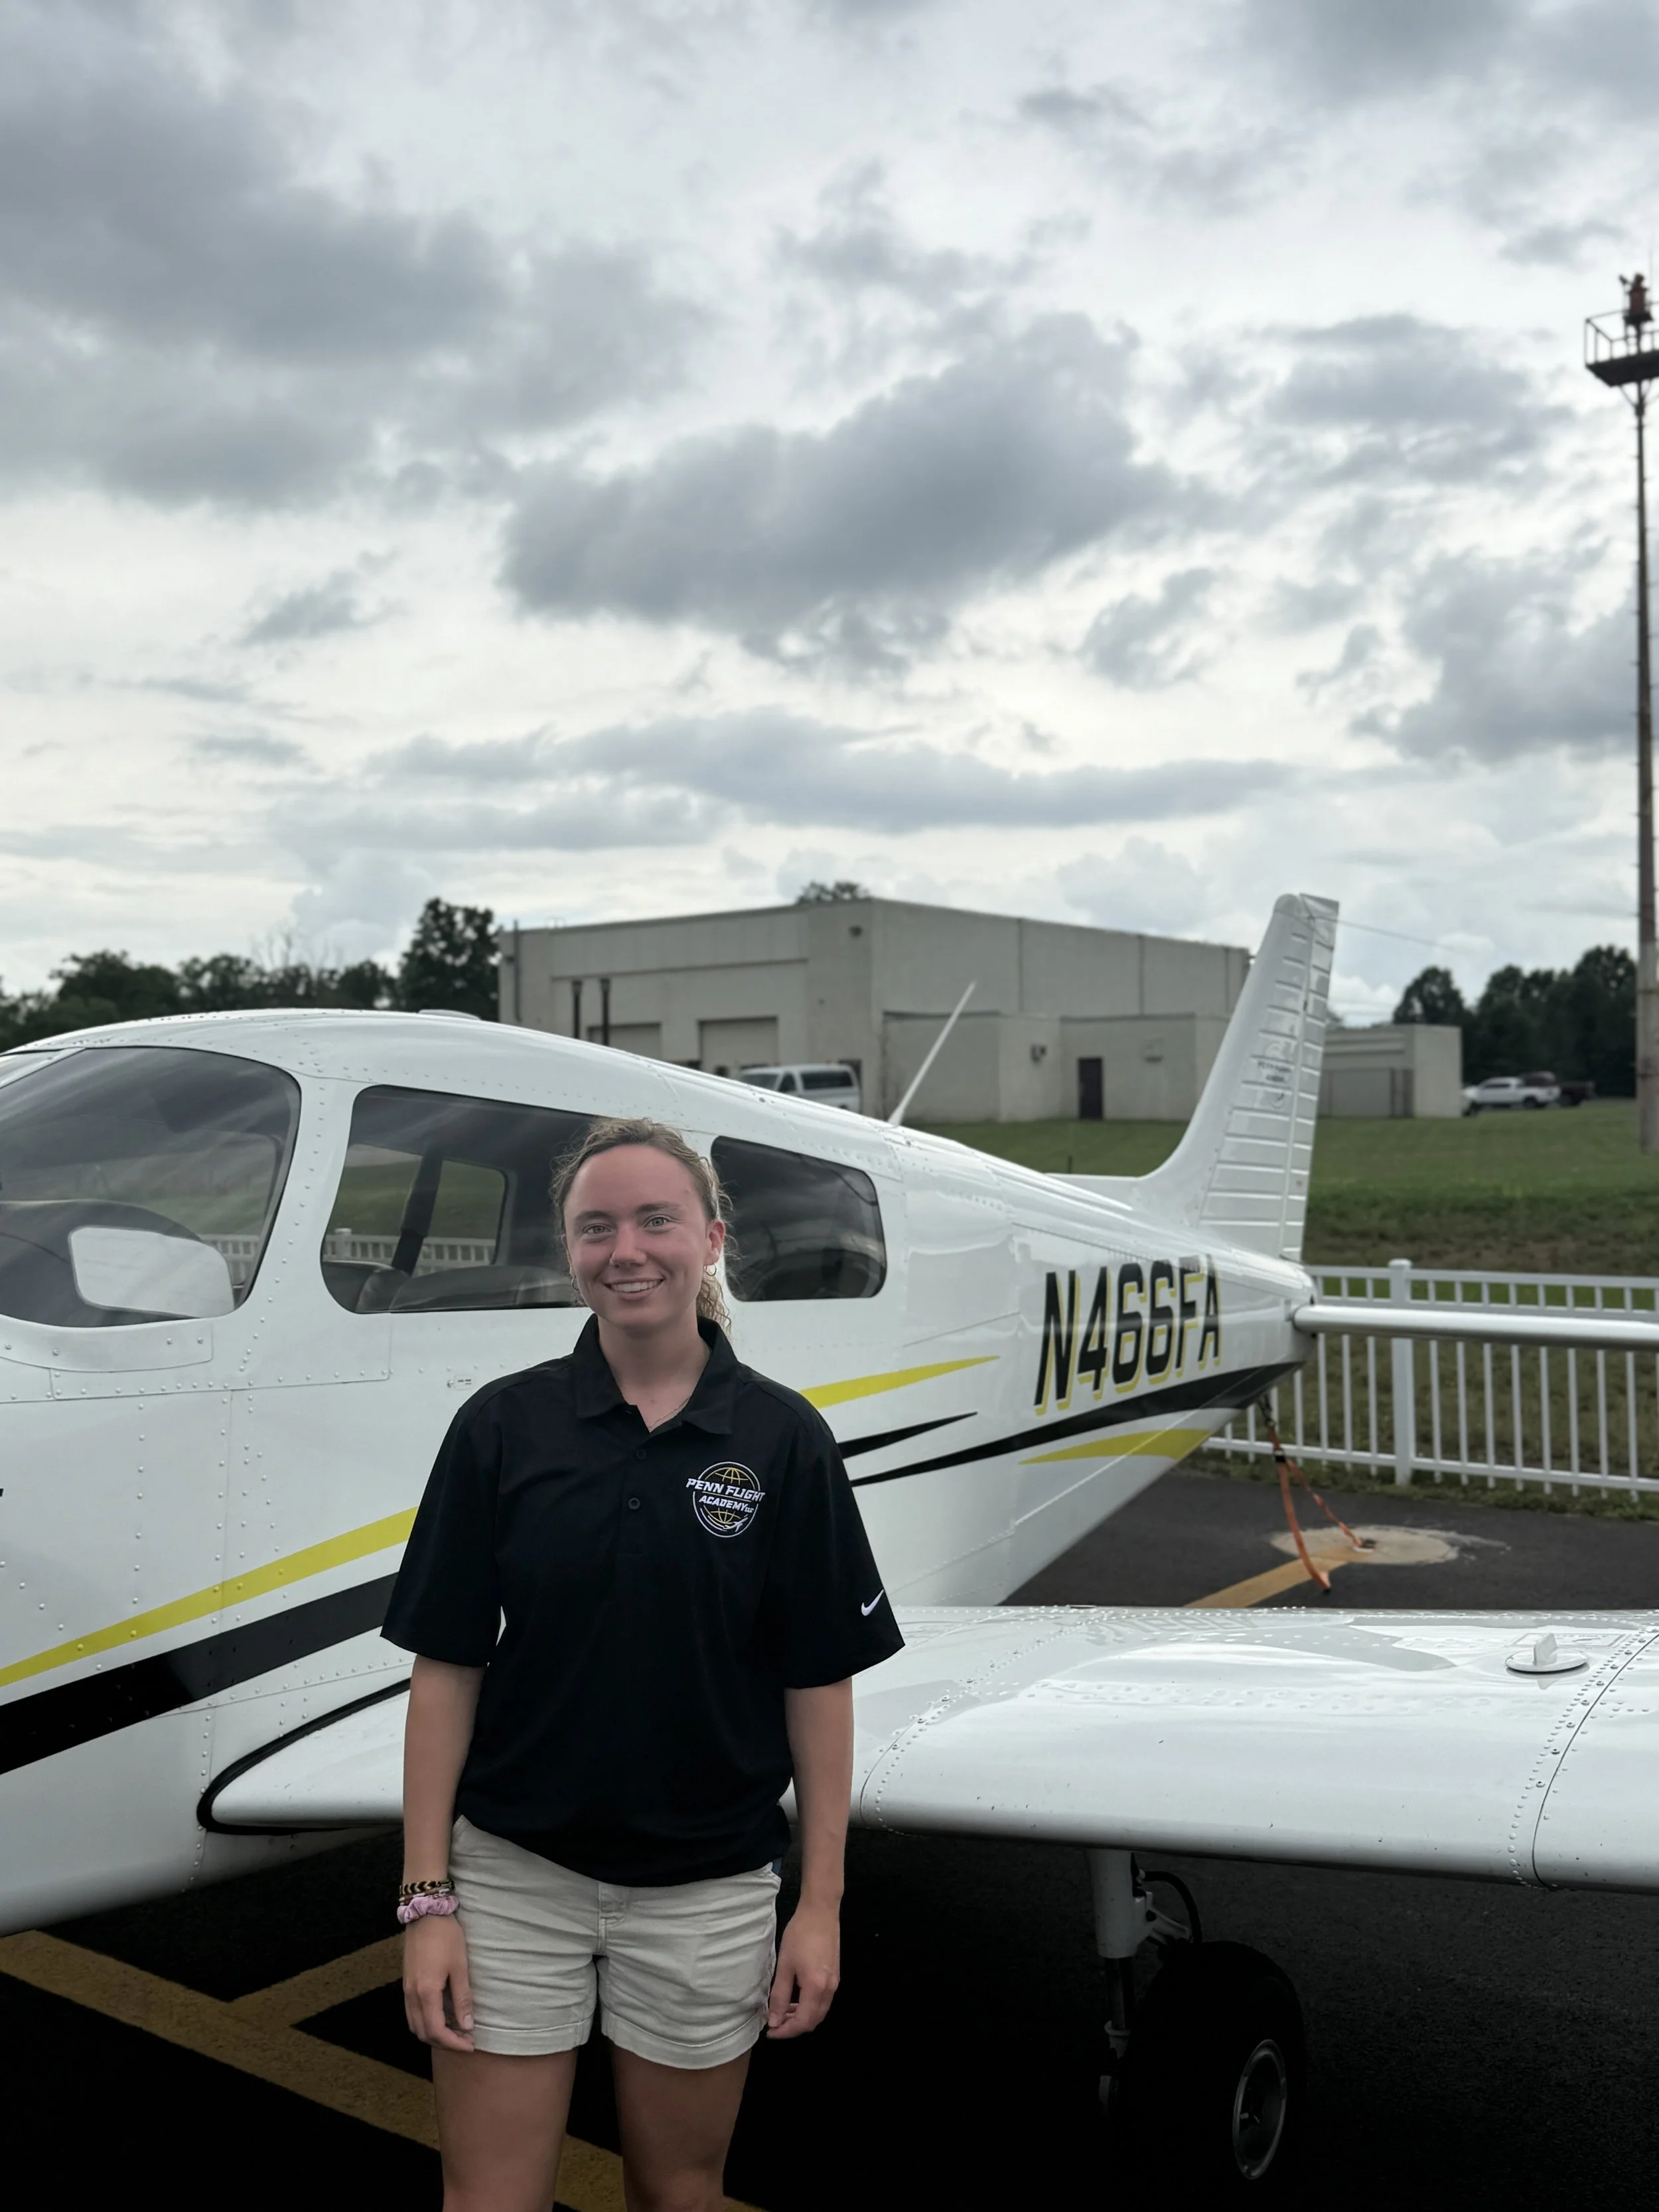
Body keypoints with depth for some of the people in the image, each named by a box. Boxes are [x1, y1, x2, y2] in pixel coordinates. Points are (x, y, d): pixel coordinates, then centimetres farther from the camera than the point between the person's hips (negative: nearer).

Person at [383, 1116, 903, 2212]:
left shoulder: (783, 1437, -6)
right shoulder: (503, 1426, -5)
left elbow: (819, 1683, -2)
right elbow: (447, 1669, -3)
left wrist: (822, 1904, -3)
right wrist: (427, 1896, -6)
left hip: (708, 1889, 0)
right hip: (515, 1873, 0)